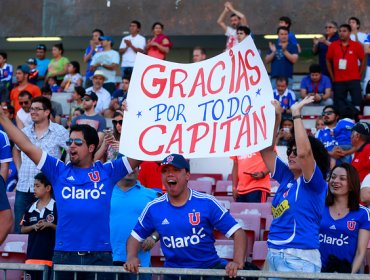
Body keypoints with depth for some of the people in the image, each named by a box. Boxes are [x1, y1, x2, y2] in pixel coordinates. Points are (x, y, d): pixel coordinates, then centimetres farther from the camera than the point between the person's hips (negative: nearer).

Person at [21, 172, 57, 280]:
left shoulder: (57, 207, -5)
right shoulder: (31, 208, 10)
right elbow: (23, 229, 15)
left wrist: (50, 225, -16)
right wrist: (34, 226, -4)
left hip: (50, 256, -5)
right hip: (32, 255, 5)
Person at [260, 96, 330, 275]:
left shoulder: (315, 184, -5)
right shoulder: (286, 178, 15)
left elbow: (304, 152, -21)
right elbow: (266, 150, 15)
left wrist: (296, 114, -15)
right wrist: (276, 118, 4)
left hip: (300, 258, -7)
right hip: (274, 255, 7)